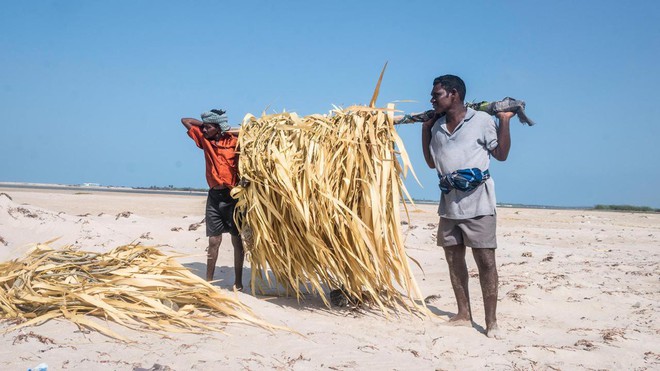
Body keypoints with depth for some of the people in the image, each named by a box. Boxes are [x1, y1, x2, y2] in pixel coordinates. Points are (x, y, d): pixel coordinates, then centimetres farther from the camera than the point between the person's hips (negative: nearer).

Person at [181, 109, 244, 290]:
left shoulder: (233, 140, -4)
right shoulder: (204, 139, 7)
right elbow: (185, 120, 14)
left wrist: (230, 130, -7)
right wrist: (205, 123, 9)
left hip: (232, 196, -3)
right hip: (214, 196, 3)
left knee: (237, 240, 2)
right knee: (214, 241, 4)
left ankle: (238, 282, 9)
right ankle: (208, 281, 8)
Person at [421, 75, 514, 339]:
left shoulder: (481, 120, -3)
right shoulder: (437, 126, 13)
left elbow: (501, 154, 0)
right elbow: (431, 162, 21)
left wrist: (504, 121, -7)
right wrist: (425, 128, 16)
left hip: (477, 200, -6)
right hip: (449, 201, 7)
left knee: (485, 258, -8)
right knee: (453, 257, 9)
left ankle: (491, 322, -4)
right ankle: (463, 315, 19)